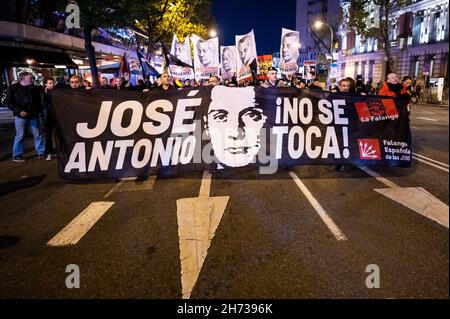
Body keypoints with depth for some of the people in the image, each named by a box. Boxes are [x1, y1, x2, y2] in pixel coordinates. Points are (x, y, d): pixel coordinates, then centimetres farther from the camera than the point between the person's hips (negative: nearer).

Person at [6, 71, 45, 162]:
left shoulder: (34, 88, 6)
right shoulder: (13, 88, -2)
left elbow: (39, 100, 16)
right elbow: (8, 102, -3)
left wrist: (38, 110, -1)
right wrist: (19, 111, -15)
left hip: (33, 116, 3)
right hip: (21, 116, -3)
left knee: (37, 134, 8)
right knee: (20, 136, 2)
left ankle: (41, 152, 17)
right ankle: (17, 155, 11)